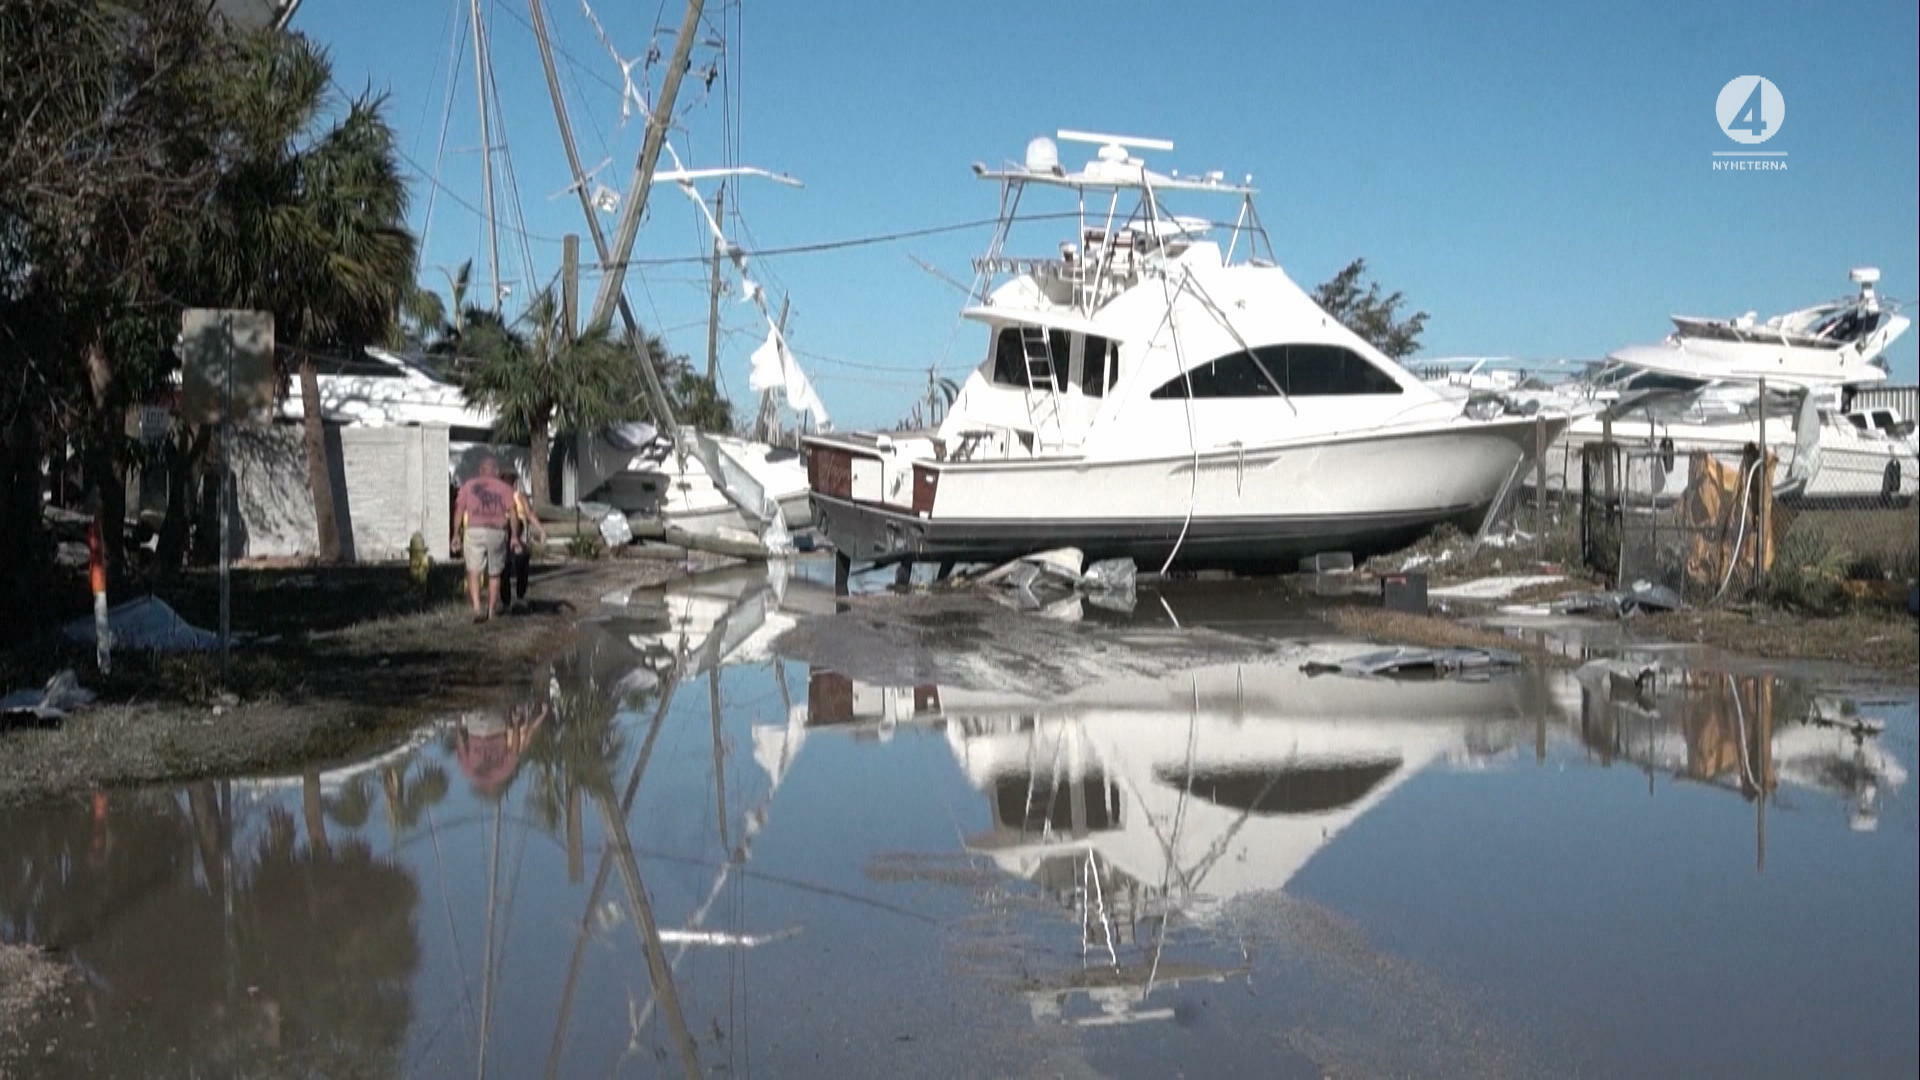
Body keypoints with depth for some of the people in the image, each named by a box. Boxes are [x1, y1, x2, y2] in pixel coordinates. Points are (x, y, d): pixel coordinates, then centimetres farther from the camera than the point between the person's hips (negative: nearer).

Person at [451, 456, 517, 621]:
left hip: (474, 531, -1)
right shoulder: (504, 488, 7)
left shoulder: (468, 485, 9)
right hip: (497, 532, 1)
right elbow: (512, 513, -2)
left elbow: (459, 510, 5)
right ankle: (491, 610, 22)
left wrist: (456, 534, 9)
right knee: (494, 573, 14)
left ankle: (477, 607, -23)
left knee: (474, 572, -4)